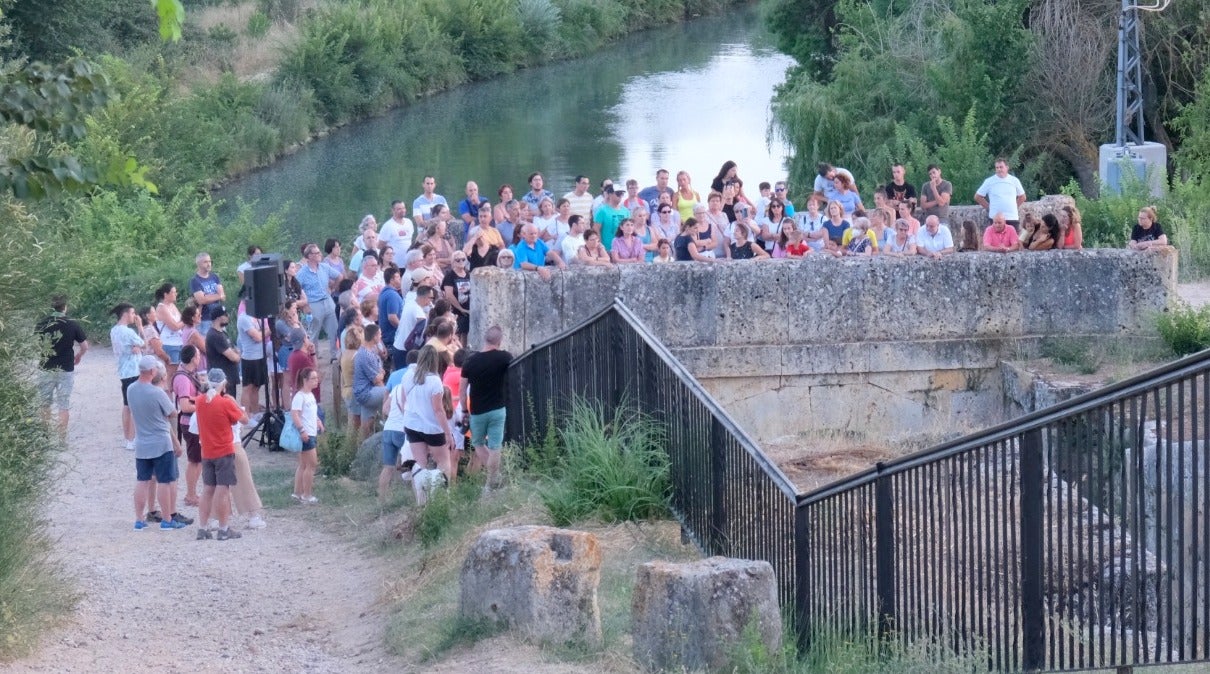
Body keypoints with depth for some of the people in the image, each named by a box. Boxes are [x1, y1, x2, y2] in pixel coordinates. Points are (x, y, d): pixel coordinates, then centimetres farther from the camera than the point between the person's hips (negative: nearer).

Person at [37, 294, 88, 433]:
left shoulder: (41, 324, -4)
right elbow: (84, 346, -1)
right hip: (65, 370, -1)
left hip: (46, 369, 2)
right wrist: (78, 356, 19)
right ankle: (62, 436, 3)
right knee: (64, 406, 5)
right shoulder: (72, 325, -7)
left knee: (45, 405, 14)